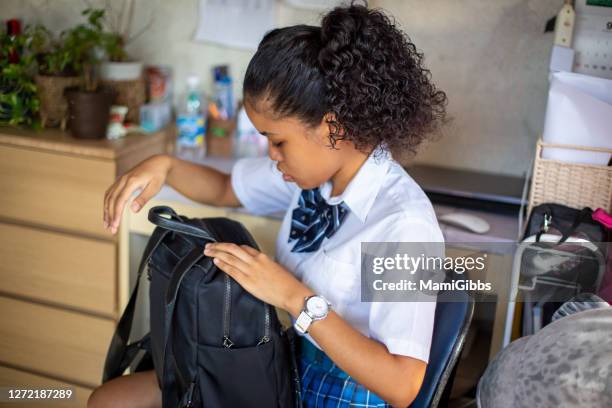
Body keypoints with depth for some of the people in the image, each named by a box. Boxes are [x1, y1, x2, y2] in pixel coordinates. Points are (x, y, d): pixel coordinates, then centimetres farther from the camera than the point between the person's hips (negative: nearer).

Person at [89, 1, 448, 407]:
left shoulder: (404, 223, -27)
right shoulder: (317, 168, -5)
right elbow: (225, 189, 14)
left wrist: (294, 296, -32)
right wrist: (164, 166, -6)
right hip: (288, 368, 7)